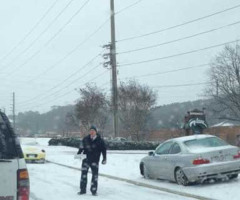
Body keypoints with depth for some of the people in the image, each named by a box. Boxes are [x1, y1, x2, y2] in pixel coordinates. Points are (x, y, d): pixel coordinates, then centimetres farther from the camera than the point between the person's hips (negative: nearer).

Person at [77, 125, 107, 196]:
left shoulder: (100, 140, -2)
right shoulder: (85, 139, 2)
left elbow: (104, 150, 3)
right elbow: (81, 148, 11)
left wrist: (104, 159, -2)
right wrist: (78, 154, 3)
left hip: (95, 161, -2)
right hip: (86, 159, 2)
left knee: (95, 175, -2)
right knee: (83, 174, 5)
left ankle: (94, 191, 8)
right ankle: (82, 190, 15)